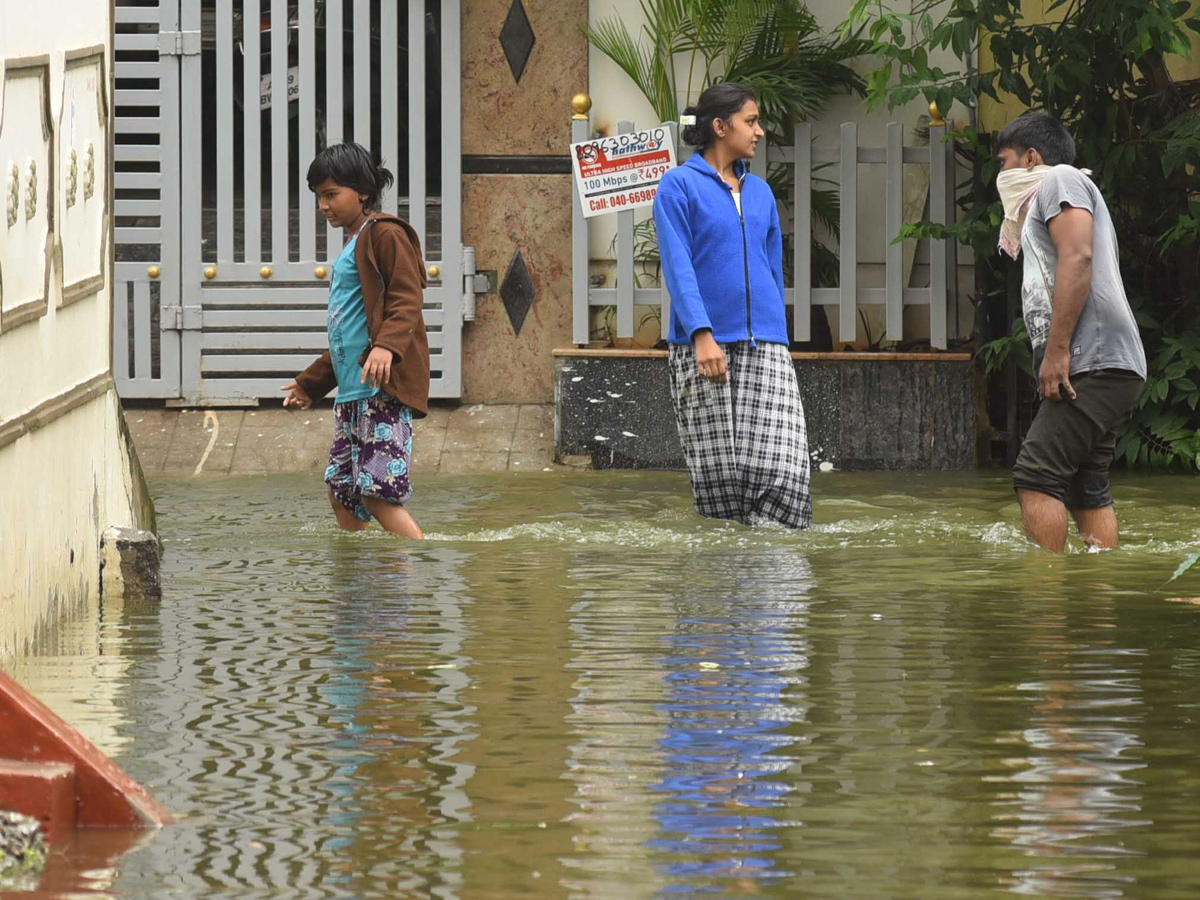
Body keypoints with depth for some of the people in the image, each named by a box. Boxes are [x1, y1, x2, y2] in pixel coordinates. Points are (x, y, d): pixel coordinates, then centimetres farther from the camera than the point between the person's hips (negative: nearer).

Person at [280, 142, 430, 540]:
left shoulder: (385, 234, -3)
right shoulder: (351, 249, 26)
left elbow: (407, 299, -16)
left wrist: (387, 346, -33)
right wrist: (310, 384, 37)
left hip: (384, 388, -10)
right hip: (353, 392, 10)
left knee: (377, 492, -17)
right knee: (342, 490, 7)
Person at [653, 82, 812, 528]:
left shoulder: (760, 192, 18)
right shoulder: (678, 186, 0)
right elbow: (678, 267, -10)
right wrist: (701, 336, -21)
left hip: (764, 349, 4)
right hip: (703, 345, -4)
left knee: (783, 464, -10)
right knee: (718, 473, -3)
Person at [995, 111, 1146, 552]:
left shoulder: (1060, 180, 1)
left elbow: (1077, 258, -15)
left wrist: (1056, 351, -20)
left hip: (1094, 361, -10)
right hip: (1105, 368, 10)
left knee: (1036, 477, -15)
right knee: (1087, 490, 6)